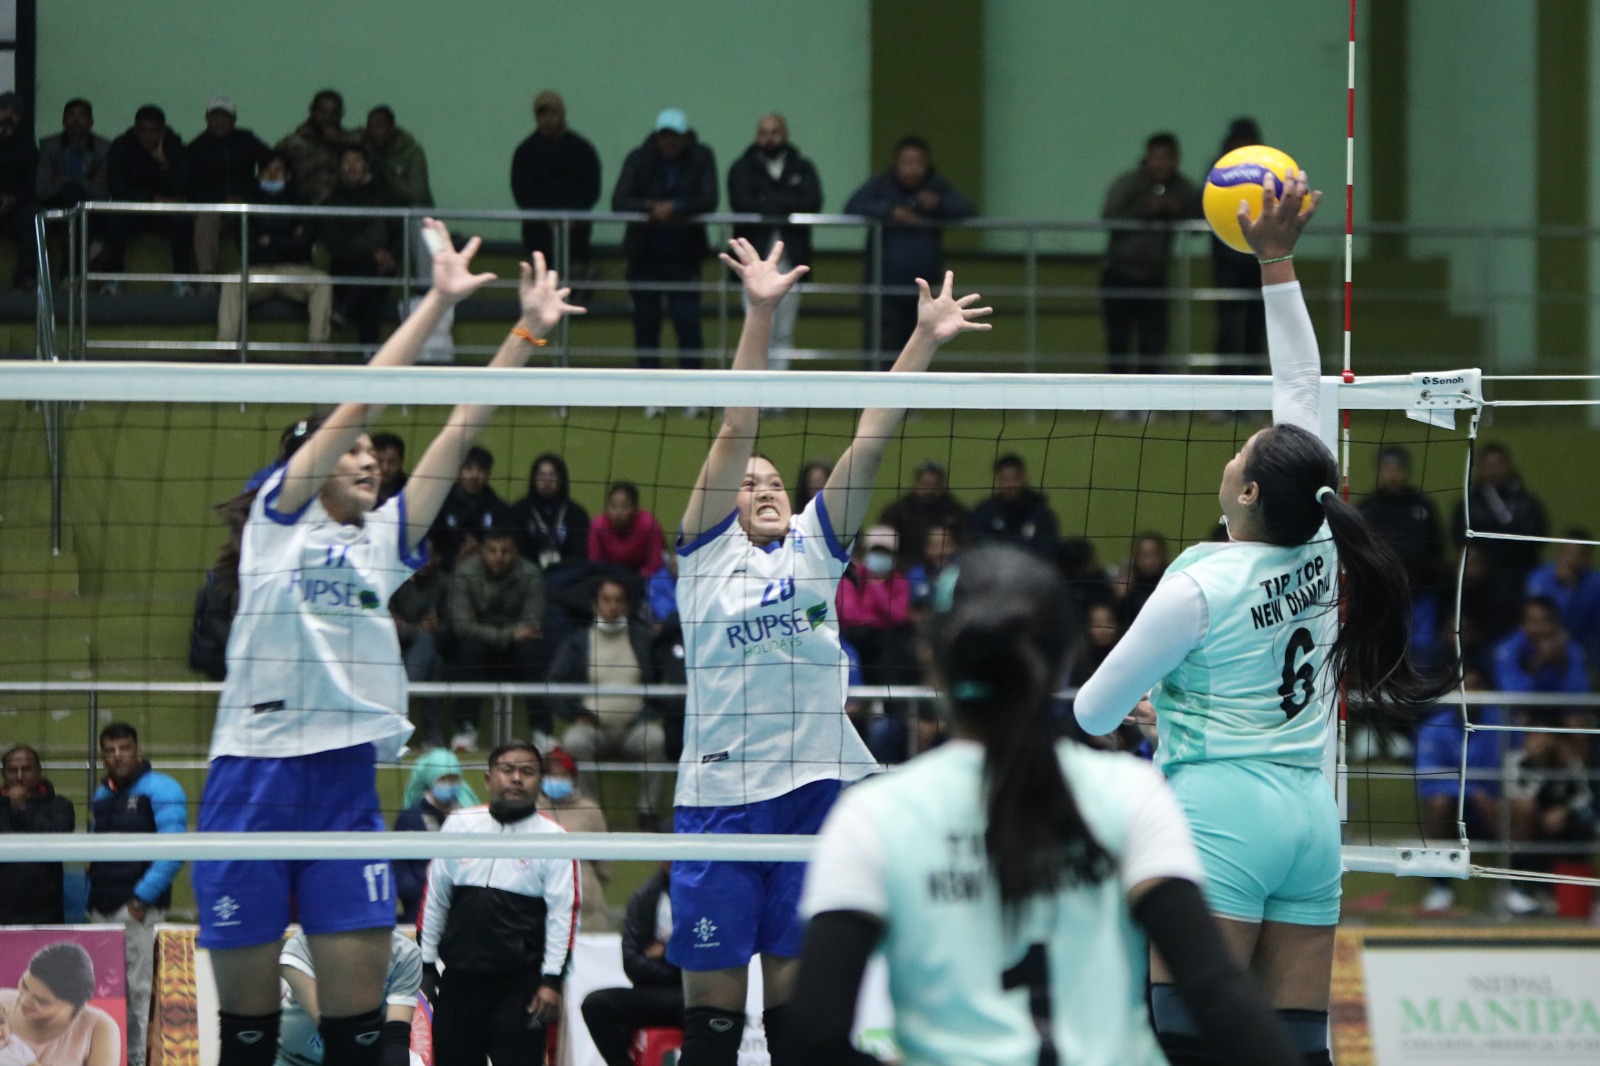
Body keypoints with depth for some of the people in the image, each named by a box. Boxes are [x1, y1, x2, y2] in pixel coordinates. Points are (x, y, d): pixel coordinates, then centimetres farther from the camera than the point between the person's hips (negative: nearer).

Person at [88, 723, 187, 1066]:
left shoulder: (159, 790, -4)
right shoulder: (101, 796, 18)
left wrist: (142, 897, -15)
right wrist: (92, 901, 14)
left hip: (138, 910, -7)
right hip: (103, 911, 7)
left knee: (142, 992, -10)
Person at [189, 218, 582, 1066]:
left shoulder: (383, 542, 17)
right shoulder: (278, 518, 6)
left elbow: (459, 431, 12)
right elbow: (362, 399, 0)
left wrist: (527, 330, 6)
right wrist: (437, 302, -3)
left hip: (346, 782, 4)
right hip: (252, 779, -4)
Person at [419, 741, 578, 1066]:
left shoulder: (552, 838, -2)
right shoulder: (459, 825, 7)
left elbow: (563, 913, -5)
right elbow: (434, 897, 11)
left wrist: (552, 981, -11)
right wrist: (425, 964, 9)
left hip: (520, 984, -4)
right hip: (459, 976, 4)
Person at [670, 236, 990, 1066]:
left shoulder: (814, 546, 13)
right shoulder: (705, 553, 5)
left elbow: (871, 439, 4)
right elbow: (735, 431, -3)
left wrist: (923, 341, -3)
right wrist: (759, 314, -11)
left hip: (816, 787, 2)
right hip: (718, 794, -2)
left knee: (797, 998, 4)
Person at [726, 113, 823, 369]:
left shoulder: (802, 168, 13)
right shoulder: (742, 168, 9)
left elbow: (812, 203, -4)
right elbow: (741, 203, -8)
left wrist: (768, 203, -8)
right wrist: (786, 207, -6)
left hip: (791, 259, 2)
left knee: (784, 333, 5)